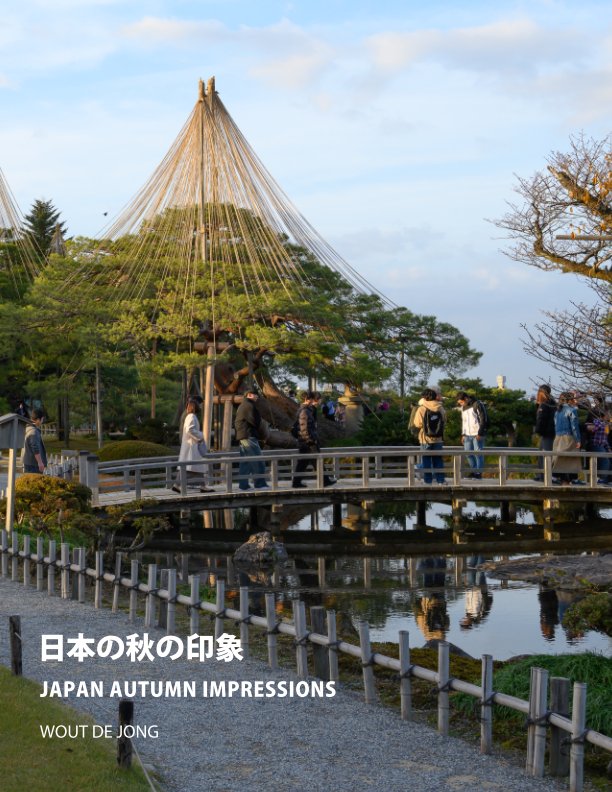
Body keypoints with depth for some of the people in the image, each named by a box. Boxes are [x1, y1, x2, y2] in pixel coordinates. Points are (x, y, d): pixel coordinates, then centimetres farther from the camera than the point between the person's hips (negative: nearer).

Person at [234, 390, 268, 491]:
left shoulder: (241, 406, 21)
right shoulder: (249, 405, -11)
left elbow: (236, 423, 24)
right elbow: (255, 421, -15)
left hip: (241, 437, 10)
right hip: (249, 436, -10)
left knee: (244, 462, 9)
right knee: (257, 462, -9)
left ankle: (243, 485, 8)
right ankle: (260, 484, -10)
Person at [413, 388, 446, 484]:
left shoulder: (421, 409, -12)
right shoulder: (440, 408, -2)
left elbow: (417, 424, -7)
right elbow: (444, 420, 6)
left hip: (426, 439, -2)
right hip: (438, 439, 3)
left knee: (426, 460, 6)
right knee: (438, 459, 10)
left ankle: (428, 479, 6)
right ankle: (440, 479, 8)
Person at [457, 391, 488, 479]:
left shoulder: (477, 405, -9)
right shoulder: (463, 408, 14)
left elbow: (483, 419, -11)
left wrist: (480, 433, -14)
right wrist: (463, 434, 14)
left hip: (477, 435, -7)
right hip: (467, 435, 7)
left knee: (478, 453, -5)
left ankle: (479, 473, 1)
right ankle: (474, 471, 17)